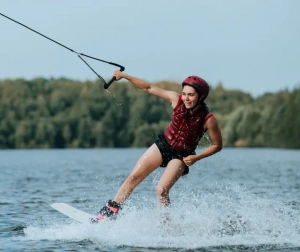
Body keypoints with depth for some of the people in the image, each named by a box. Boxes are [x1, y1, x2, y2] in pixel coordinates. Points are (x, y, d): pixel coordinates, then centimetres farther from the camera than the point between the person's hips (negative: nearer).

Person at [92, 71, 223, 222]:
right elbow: (149, 88, -6)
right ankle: (110, 211, 9)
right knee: (134, 177, -1)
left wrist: (196, 158, -20)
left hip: (181, 156, -4)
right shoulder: (176, 99, -15)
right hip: (163, 144, 4)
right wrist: (124, 76, -11)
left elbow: (217, 145, -11)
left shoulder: (208, 119, -23)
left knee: (162, 190, -19)